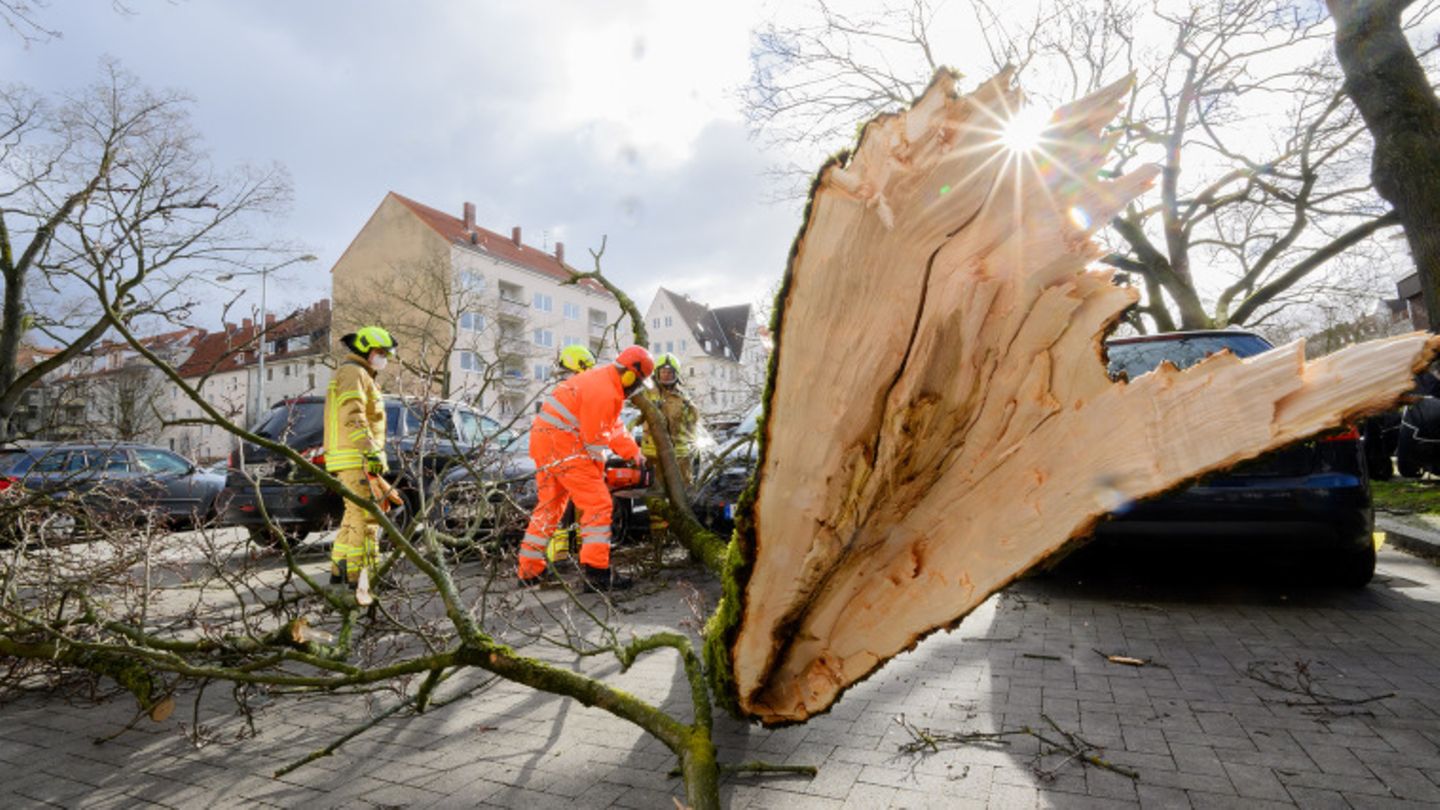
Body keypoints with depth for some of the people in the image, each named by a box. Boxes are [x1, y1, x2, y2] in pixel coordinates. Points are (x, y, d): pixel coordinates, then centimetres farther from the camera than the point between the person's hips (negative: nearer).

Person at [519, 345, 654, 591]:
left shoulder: (605, 380, 14)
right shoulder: (604, 392, -19)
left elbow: (614, 427, 18)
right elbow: (595, 439, -15)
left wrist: (634, 453, 12)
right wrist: (599, 471, 1)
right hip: (564, 447, -11)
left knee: (549, 505, 17)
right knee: (598, 504, -9)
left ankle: (528, 569, 23)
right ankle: (597, 572, -13)